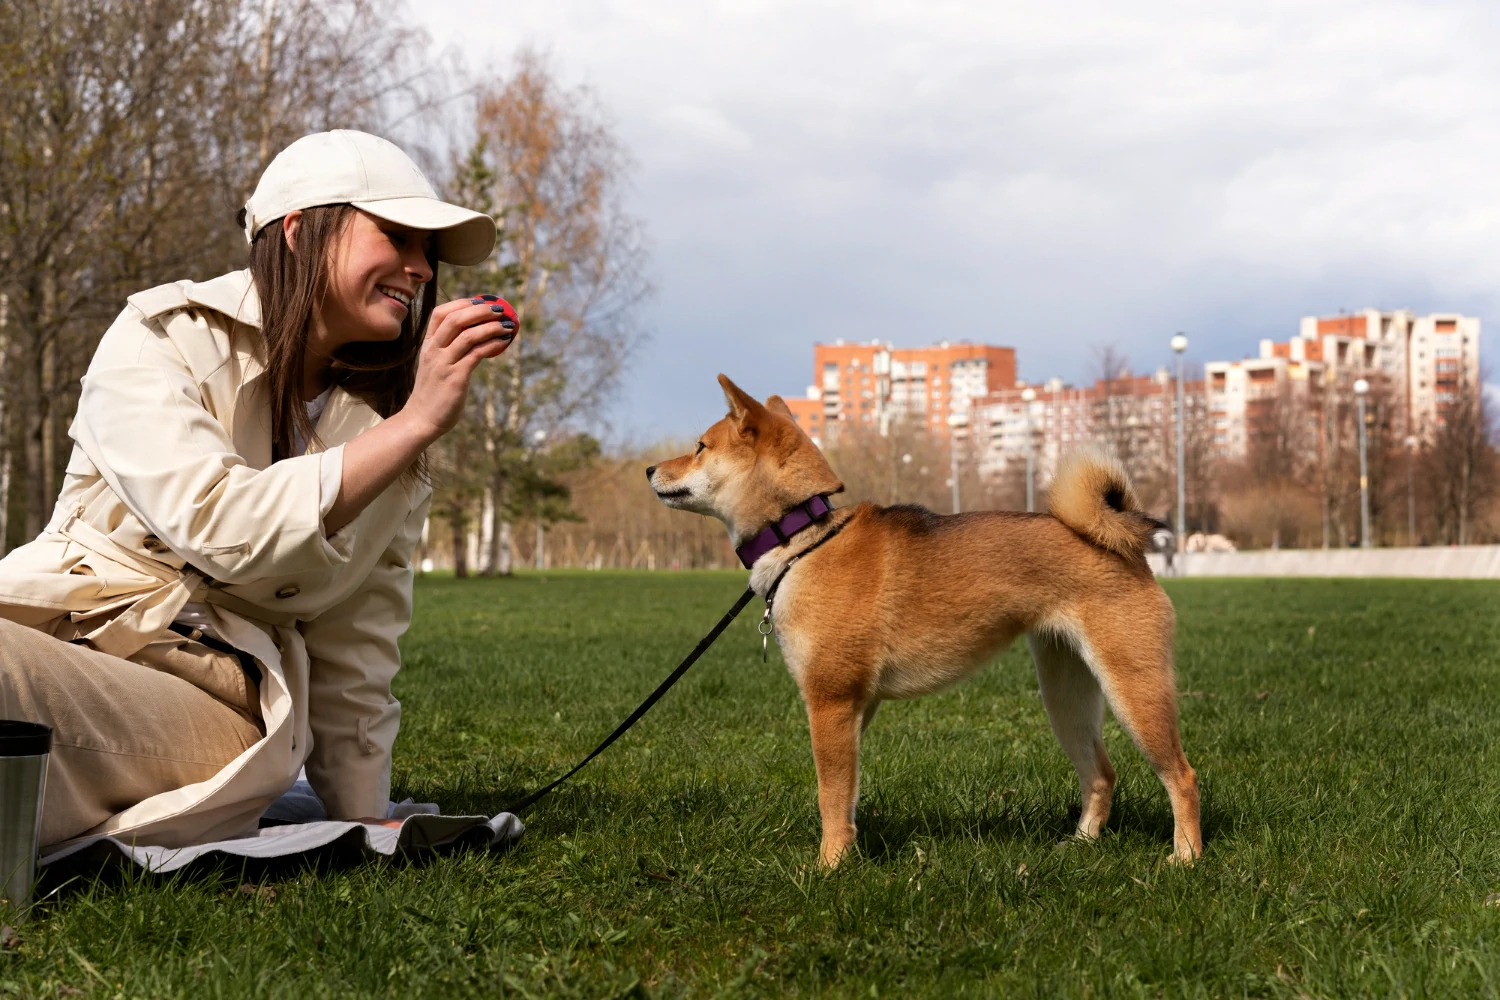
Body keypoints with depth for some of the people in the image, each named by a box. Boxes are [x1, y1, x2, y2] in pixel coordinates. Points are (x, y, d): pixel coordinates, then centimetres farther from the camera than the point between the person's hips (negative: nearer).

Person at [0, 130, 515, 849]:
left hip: (221, 713, 1)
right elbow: (218, 526, -15)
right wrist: (417, 422, -13)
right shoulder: (162, 336, 2)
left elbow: (355, 660, 16)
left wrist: (365, 828, 11)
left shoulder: (388, 426, 15)